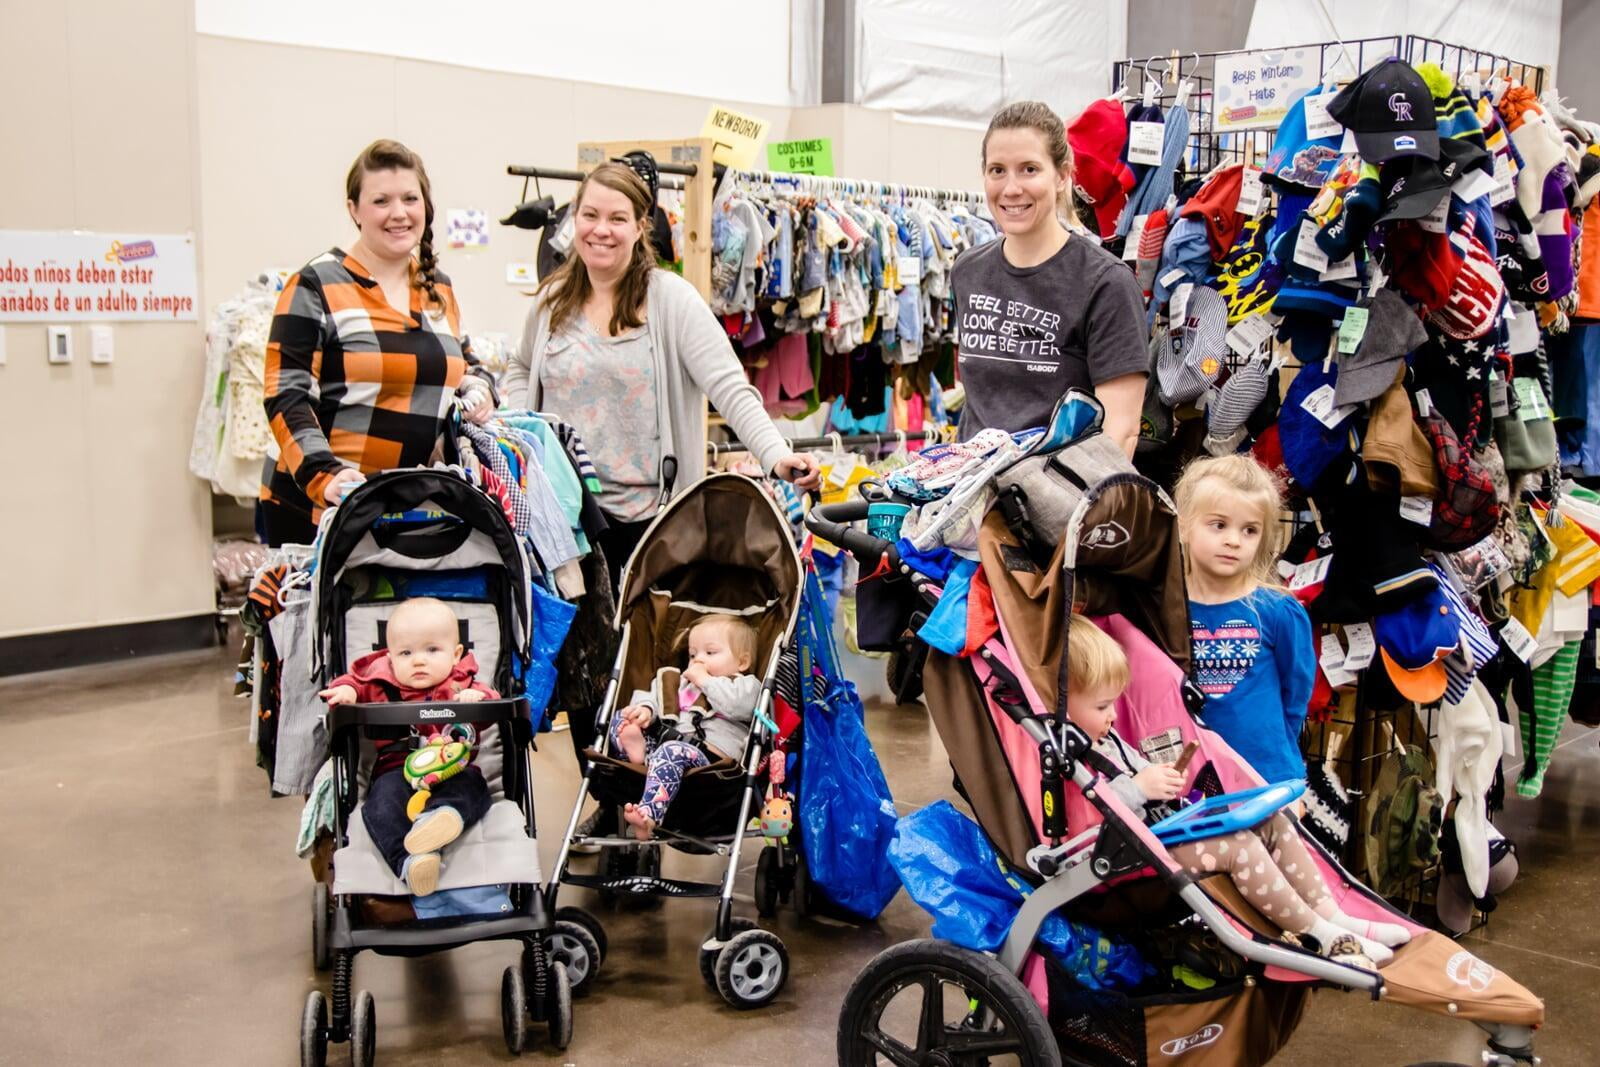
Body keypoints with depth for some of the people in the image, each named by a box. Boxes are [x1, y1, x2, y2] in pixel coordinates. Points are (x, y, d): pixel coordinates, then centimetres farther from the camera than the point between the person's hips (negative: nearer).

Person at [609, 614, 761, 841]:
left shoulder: (747, 685, 12)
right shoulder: (685, 682, 35)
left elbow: (734, 705, -11)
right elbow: (659, 698, 24)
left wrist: (704, 680, -3)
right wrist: (646, 709, 0)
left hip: (710, 756, -7)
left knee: (671, 751, -38)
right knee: (621, 718, 2)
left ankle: (648, 816, -56)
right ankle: (640, 751, -34)